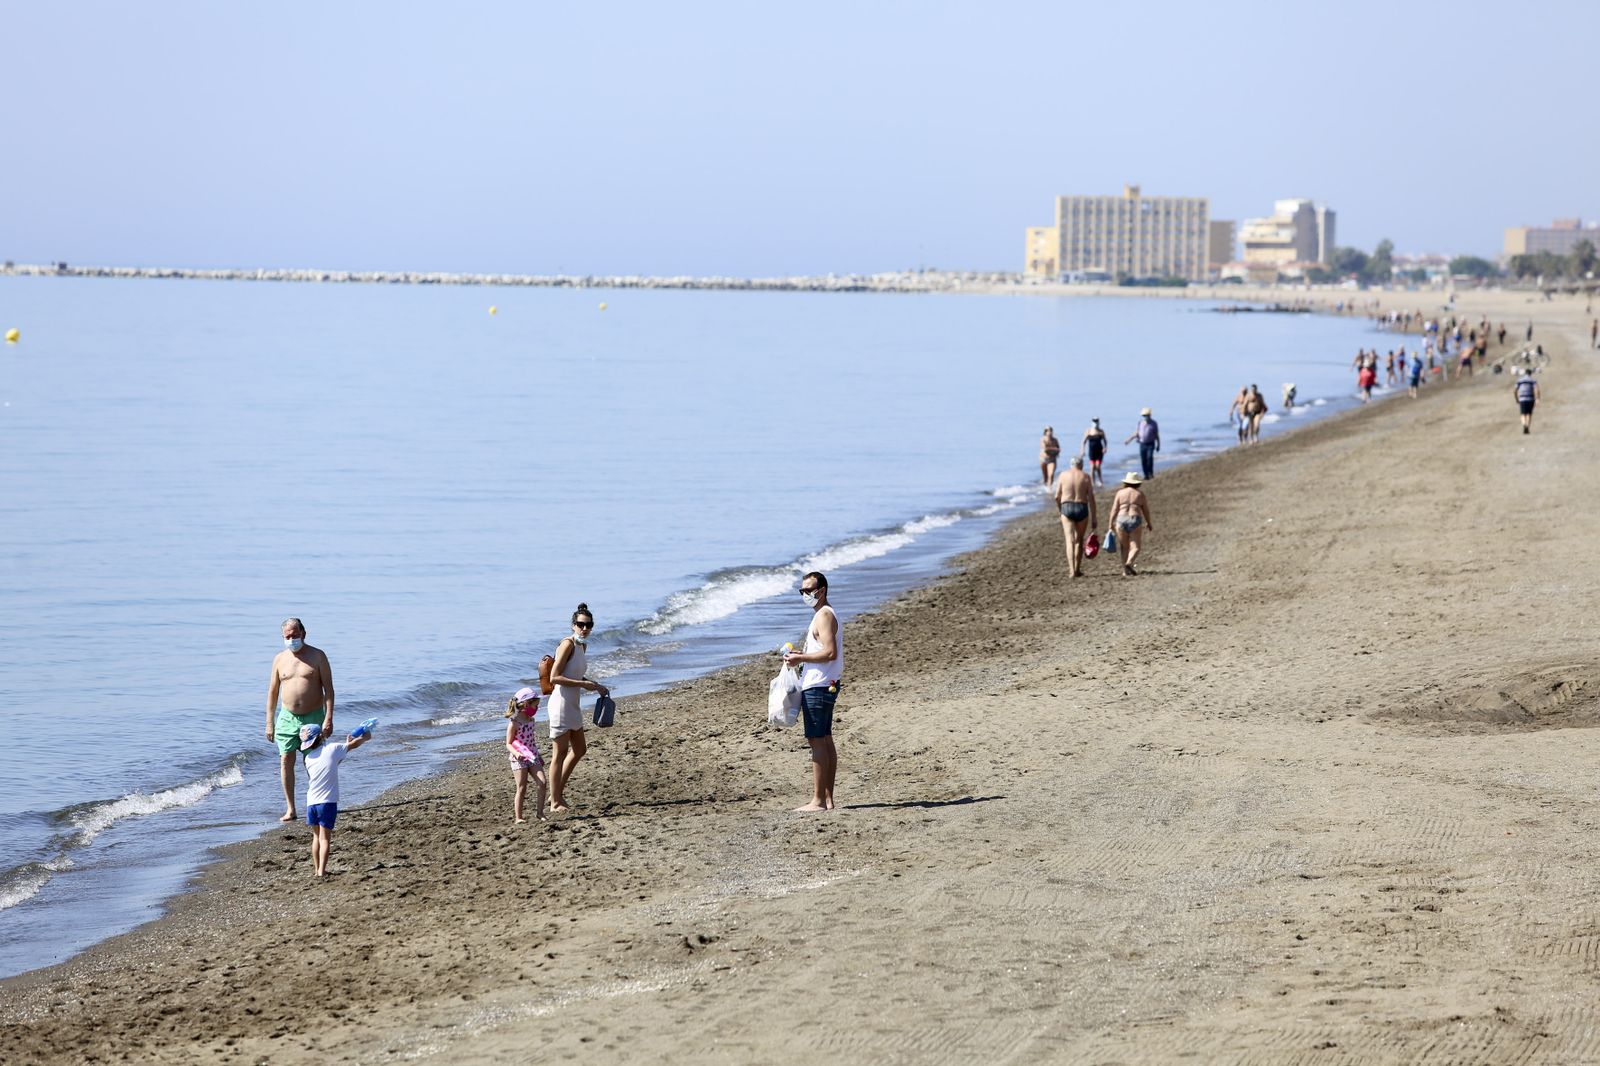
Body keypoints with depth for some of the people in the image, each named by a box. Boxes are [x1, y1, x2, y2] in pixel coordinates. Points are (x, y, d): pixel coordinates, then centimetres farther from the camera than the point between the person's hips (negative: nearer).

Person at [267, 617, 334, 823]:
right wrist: (269, 723, 7)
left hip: (313, 717, -2)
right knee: (286, 760, -4)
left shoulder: (317, 656, -2)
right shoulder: (280, 659, 7)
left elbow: (328, 689, -5)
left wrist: (328, 718, -14)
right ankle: (290, 808, 1)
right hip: (288, 717, 3)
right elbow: (273, 692, 11)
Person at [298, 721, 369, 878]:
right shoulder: (332, 749, -3)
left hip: (311, 802, 4)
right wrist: (365, 737, 30)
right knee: (325, 838, -3)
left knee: (316, 836, 17)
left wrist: (346, 744, 32)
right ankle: (321, 870, -12)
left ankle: (317, 869, 18)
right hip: (327, 802, -4)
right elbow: (354, 744, 9)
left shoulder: (308, 758, 12)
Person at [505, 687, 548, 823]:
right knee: (521, 789, -6)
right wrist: (516, 754, -30)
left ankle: (540, 812, -1)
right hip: (519, 759, -6)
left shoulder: (530, 720, 11)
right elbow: (508, 744, -12)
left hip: (532, 757, 6)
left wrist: (538, 756, 28)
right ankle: (518, 817, 1)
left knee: (542, 783, -9)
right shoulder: (514, 723, -11)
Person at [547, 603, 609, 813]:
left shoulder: (582, 646, 11)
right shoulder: (568, 645, -16)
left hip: (573, 705, 10)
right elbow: (554, 677, -22)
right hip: (561, 703, -10)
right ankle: (555, 802, 5)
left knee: (579, 749, 18)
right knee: (560, 753, -2)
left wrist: (596, 686, 13)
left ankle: (558, 792, 29)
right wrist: (583, 684, -19)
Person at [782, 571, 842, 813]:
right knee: (825, 741, 11)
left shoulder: (824, 615, -14)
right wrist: (802, 655, 12)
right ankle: (827, 799, 13)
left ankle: (818, 800, -11)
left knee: (817, 741, -10)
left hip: (817, 687, -11)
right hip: (825, 685, 11)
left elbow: (831, 653, -23)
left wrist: (801, 658, -16)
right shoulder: (825, 614, 19)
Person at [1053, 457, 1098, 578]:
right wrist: (1093, 518, 3)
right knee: (1079, 540, 17)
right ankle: (1077, 569, 23)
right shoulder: (1085, 477, 3)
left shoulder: (1063, 475, 4)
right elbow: (1091, 498, -1)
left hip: (1067, 508, -1)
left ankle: (1071, 570, -20)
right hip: (1082, 509, 1)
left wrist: (1061, 509, 22)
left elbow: (1057, 497, 4)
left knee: (1070, 540, -5)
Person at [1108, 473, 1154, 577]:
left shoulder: (1120, 493, 4)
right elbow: (1146, 510, 9)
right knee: (1135, 547, 1)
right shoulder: (1140, 494, 4)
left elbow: (1114, 510, 0)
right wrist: (1149, 524, 21)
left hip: (1121, 521, 1)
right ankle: (1129, 563, -23)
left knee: (1124, 547, 14)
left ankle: (1126, 570, 14)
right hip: (1135, 521, -1)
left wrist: (1110, 524, 0)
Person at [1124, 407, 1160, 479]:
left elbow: (1157, 435, 0)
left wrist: (1158, 445, 0)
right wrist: (1129, 440, 3)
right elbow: (1137, 433, 11)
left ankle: (1151, 473, -11)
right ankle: (1146, 475, 9)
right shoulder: (1141, 422, 4)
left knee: (1150, 457, -22)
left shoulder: (1153, 423, -5)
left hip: (1150, 444, -3)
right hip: (1142, 444, 3)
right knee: (1143, 460, 0)